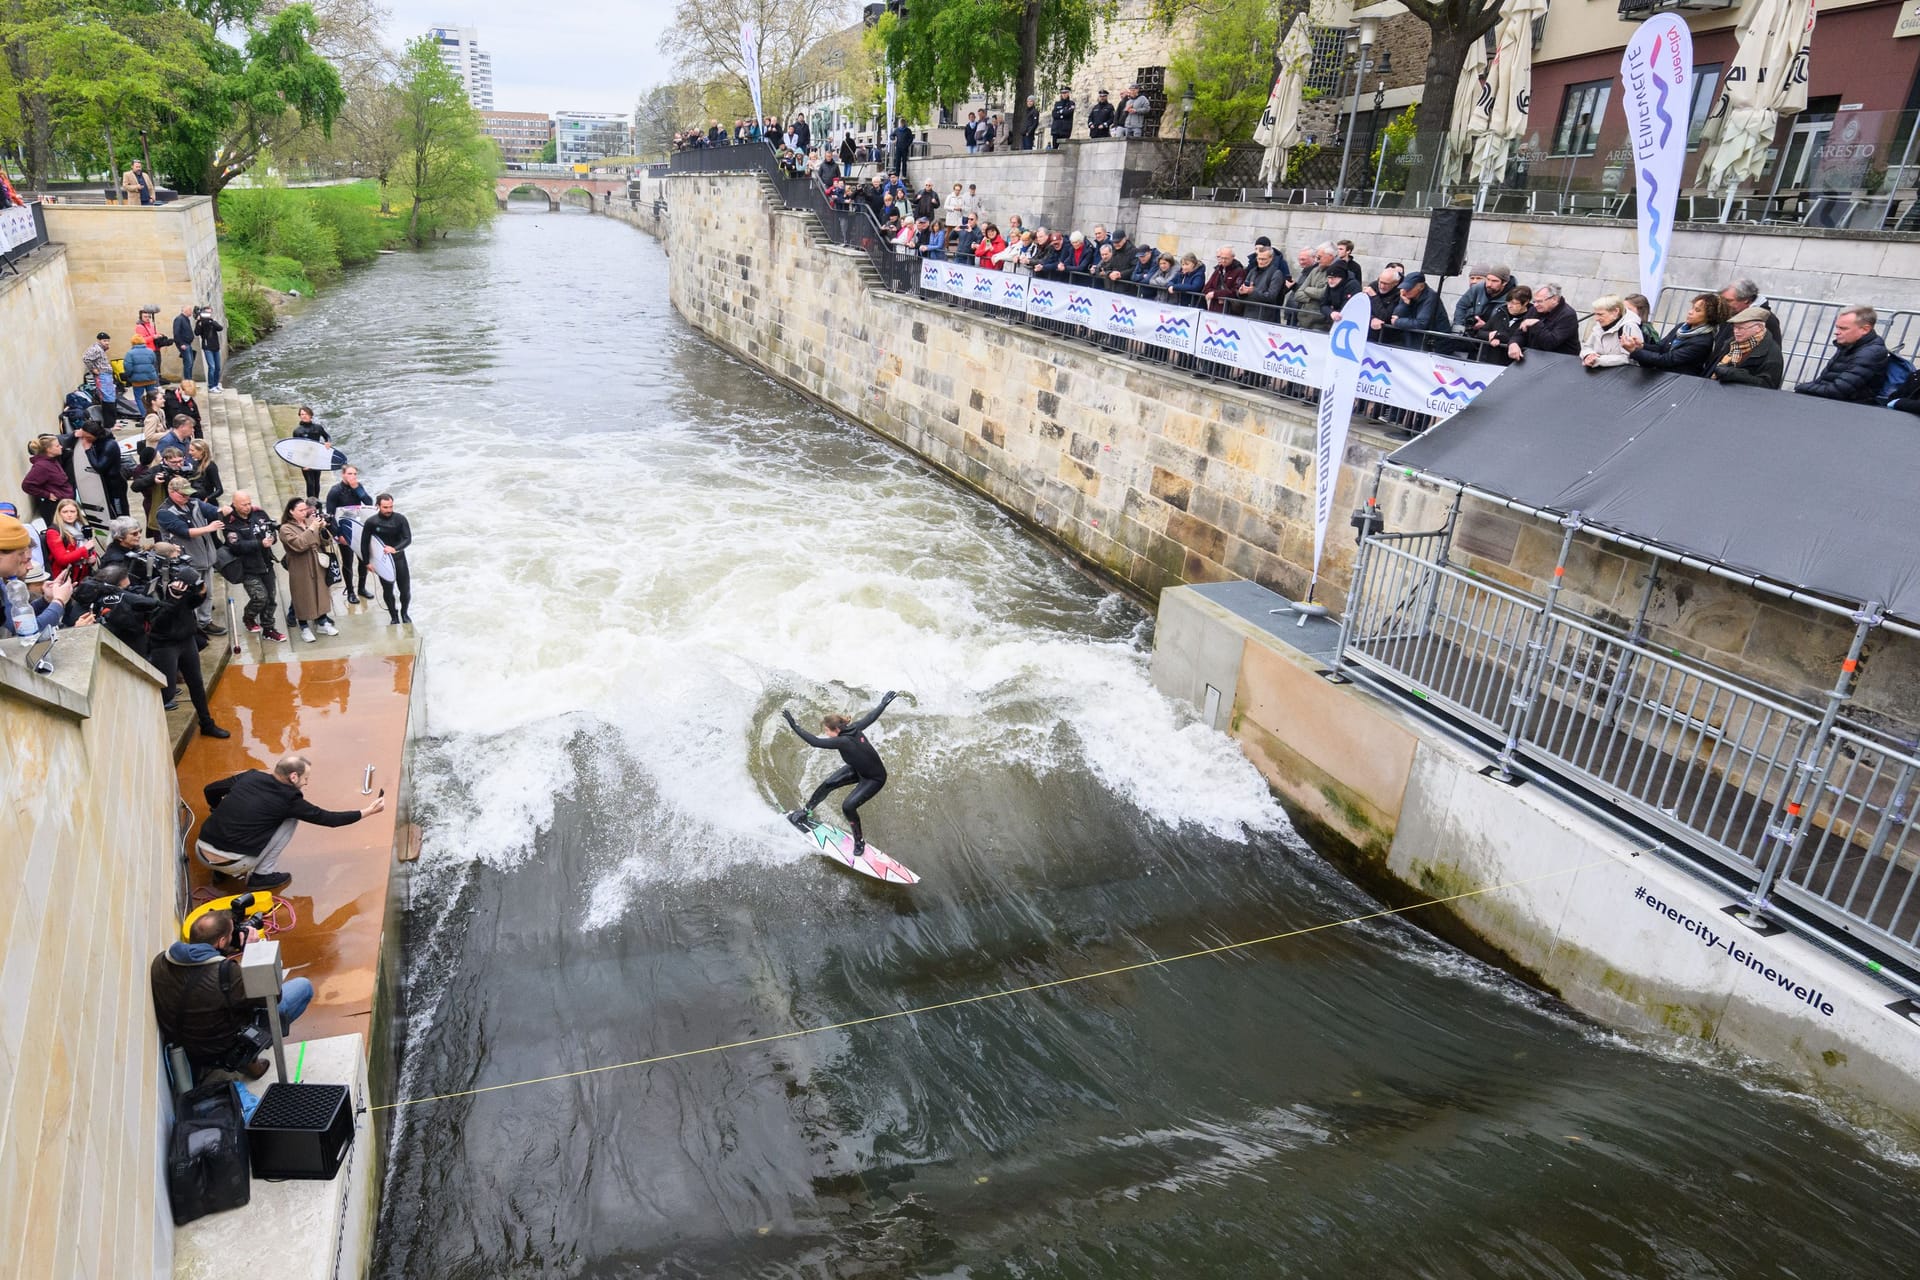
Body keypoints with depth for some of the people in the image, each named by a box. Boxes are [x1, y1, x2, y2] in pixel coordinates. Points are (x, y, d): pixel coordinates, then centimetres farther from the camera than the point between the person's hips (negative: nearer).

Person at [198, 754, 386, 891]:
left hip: (202, 851, 6)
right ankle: (261, 876, 6)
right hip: (231, 864, -6)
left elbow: (209, 790, 18)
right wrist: (367, 812, 7)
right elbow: (327, 818, -1)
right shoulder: (288, 799, -8)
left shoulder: (250, 776, 6)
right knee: (291, 820, 5)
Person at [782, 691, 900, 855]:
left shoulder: (843, 741, -38)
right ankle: (805, 812, 20)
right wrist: (884, 703, 18)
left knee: (848, 806, -17)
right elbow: (871, 716, 1)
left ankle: (859, 841, 6)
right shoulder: (854, 728, -15)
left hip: (875, 778, -9)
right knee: (828, 784, 2)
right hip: (857, 769, 9)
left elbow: (815, 742, -40)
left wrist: (794, 726, -38)